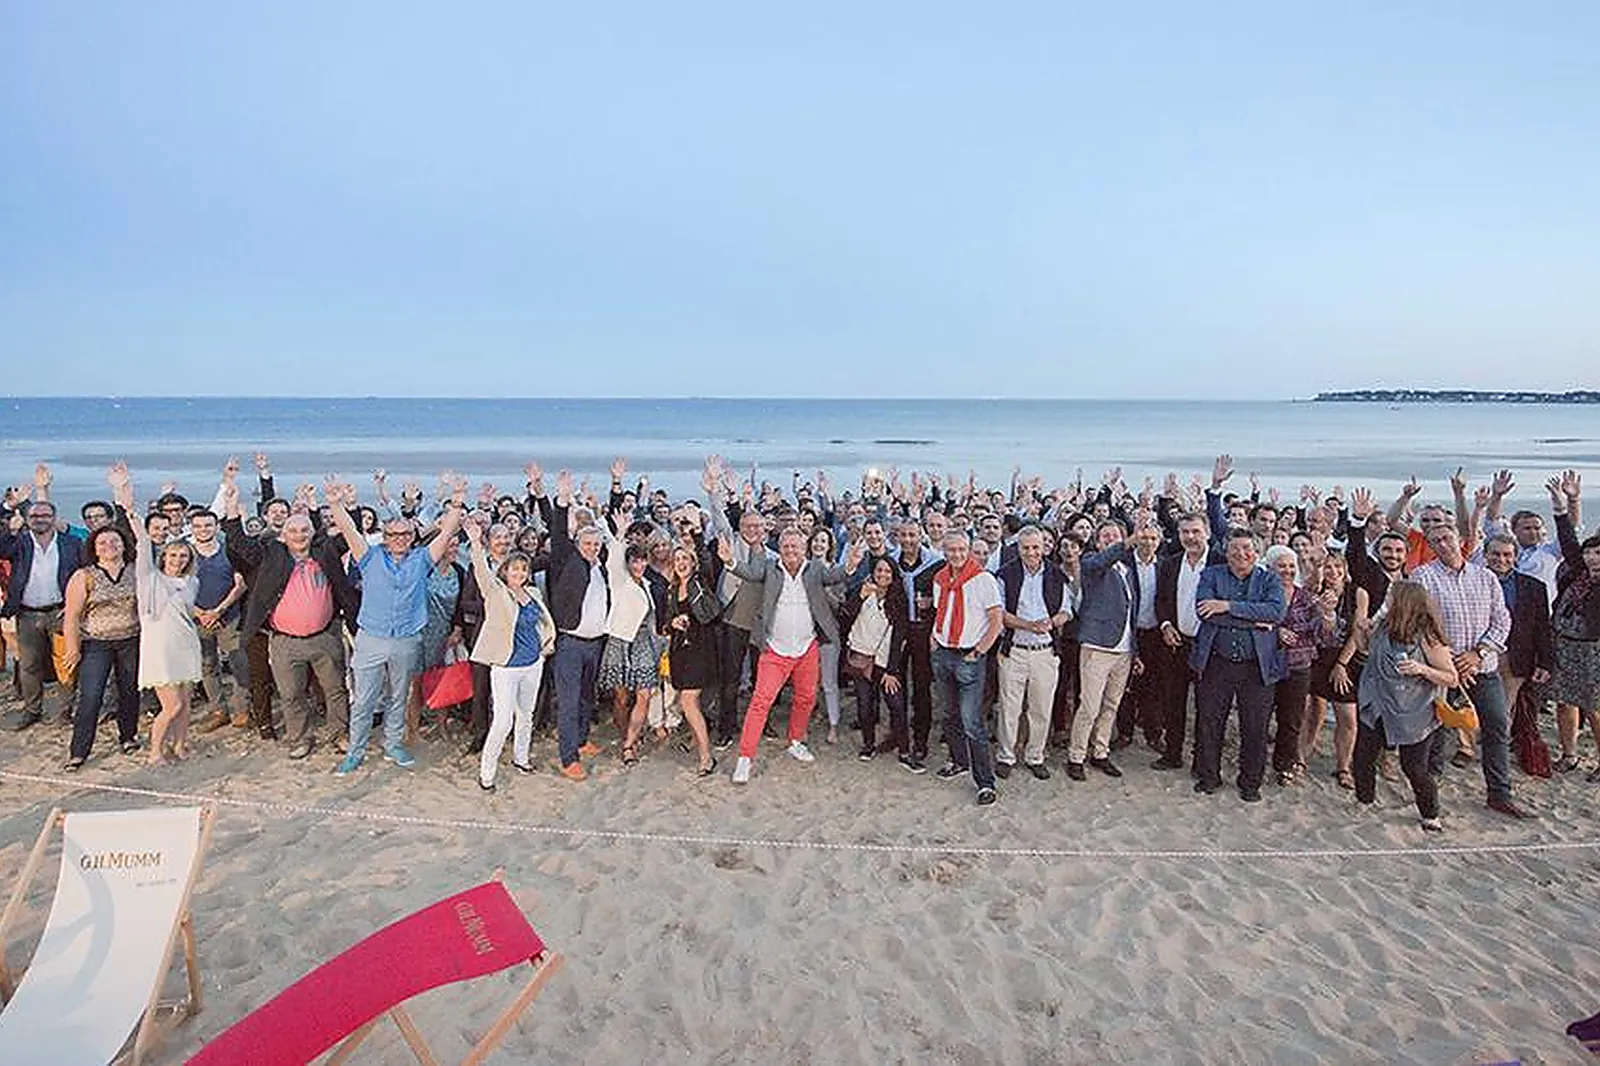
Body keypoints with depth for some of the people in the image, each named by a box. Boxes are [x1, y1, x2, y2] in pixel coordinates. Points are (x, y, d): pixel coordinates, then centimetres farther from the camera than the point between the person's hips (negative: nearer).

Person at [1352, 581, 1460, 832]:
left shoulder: (1428, 639, -16)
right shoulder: (1383, 629, -1)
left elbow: (1452, 678, -12)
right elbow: (1365, 646, 22)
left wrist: (1422, 669, -26)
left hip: (1412, 716, -5)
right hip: (1377, 710, 5)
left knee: (1414, 768, 3)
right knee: (1362, 758, 8)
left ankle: (1431, 816, 26)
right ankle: (1364, 800, 30)